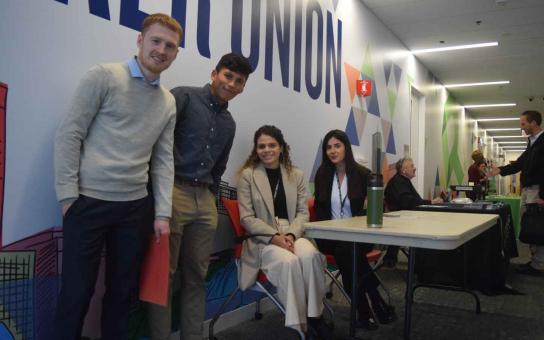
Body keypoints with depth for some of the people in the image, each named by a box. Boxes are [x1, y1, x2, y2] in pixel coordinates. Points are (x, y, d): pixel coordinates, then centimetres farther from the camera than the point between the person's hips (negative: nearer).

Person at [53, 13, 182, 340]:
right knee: (77, 289, 4)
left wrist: (163, 213, 3)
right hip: (89, 201, -4)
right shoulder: (104, 76, -4)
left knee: (124, 289, 13)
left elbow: (164, 160, 9)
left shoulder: (169, 102, 11)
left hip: (136, 206, 5)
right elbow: (69, 134, -6)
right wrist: (68, 194, -10)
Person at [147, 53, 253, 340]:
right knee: (165, 274, -1)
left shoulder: (229, 124, 19)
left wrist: (211, 196, 16)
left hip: (204, 200, 6)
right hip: (172, 191, -6)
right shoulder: (184, 97, -1)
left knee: (196, 276, 10)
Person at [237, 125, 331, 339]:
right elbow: (247, 218, -4)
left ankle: (314, 316, -14)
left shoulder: (296, 175, 11)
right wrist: (274, 236, -18)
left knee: (310, 255, -32)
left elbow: (303, 212, 7)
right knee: (288, 261, -34)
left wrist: (291, 235, -14)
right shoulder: (247, 175, 2)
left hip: (294, 235, 3)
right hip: (263, 239, -2)